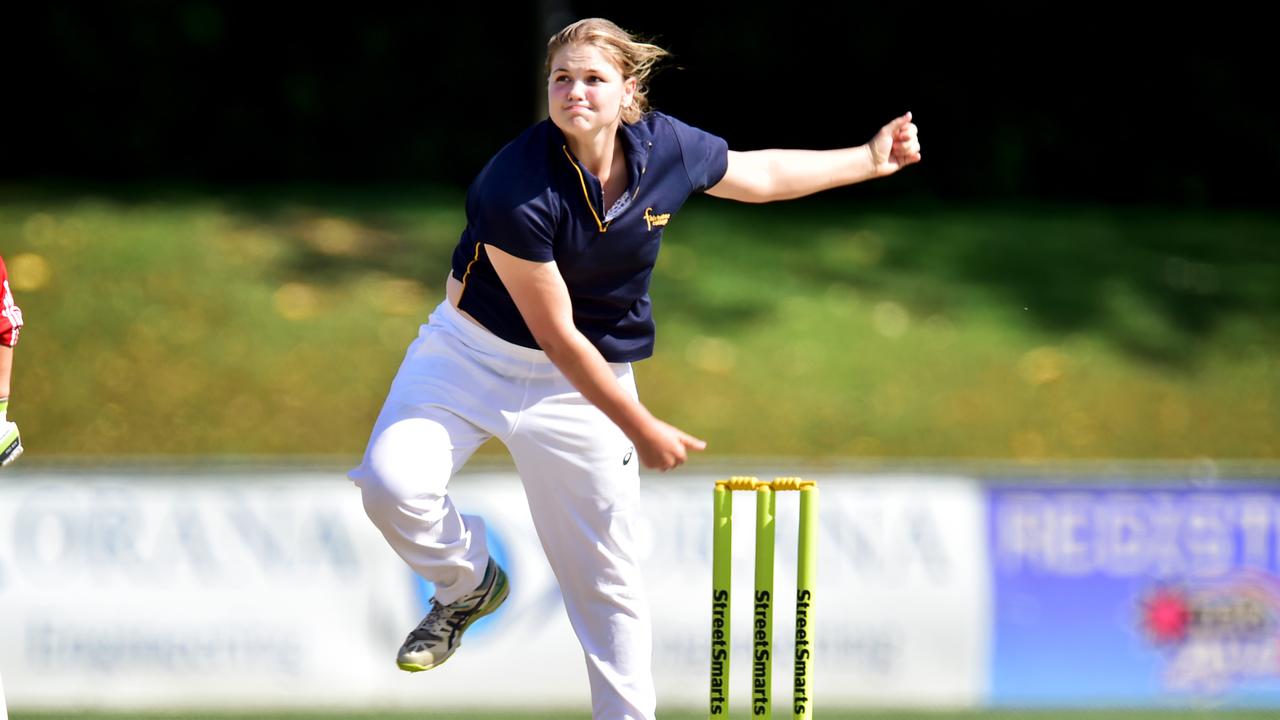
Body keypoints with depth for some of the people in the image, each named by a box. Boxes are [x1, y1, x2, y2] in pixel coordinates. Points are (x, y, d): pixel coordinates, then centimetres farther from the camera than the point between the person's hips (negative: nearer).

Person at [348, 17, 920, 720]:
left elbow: (762, 174, 12)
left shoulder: (669, 149, -12)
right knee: (392, 483, -25)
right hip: (473, 352, -3)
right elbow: (556, 334, -21)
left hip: (581, 385, 3)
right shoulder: (514, 191, -28)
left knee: (606, 579, 5)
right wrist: (641, 430, -16)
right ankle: (468, 585, 7)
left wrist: (872, 159, 16)